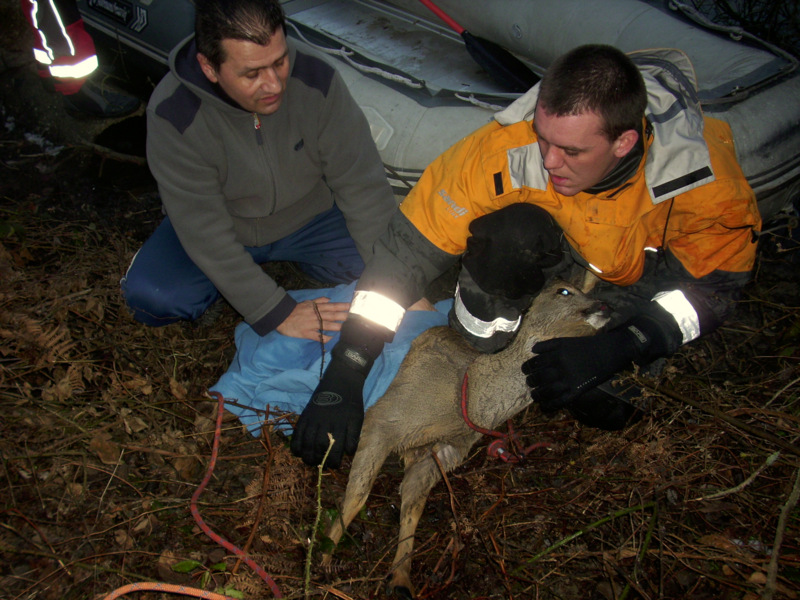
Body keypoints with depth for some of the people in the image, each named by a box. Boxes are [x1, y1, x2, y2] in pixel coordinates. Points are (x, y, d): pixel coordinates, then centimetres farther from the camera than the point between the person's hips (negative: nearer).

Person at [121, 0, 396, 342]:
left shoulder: (315, 81, -24)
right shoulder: (173, 115, -29)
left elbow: (362, 184, -20)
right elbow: (204, 230, -27)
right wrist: (277, 314, -30)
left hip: (308, 218, 2)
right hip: (226, 231, -1)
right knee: (149, 298, -26)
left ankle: (293, 263, 7)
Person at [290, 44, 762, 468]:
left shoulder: (701, 173, -35)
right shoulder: (507, 149, -36)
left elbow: (715, 287, -21)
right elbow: (410, 247, -34)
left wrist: (612, 351, -38)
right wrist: (343, 377, -38)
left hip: (649, 259, 1)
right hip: (559, 242, -1)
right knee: (506, 234, -35)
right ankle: (482, 356, -12)